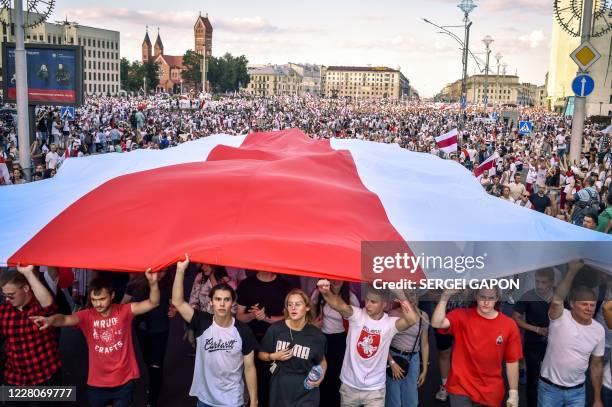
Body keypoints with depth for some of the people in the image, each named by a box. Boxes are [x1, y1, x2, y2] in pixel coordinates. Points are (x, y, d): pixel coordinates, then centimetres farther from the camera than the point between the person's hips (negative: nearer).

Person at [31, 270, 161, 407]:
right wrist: (51, 320, -50)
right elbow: (65, 319, -27)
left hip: (125, 380, -2)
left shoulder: (124, 311, -10)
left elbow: (153, 303, -19)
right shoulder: (87, 316, -8)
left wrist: (153, 283, -38)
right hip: (97, 383, 2)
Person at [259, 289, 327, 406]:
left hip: (306, 391, -1)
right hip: (280, 389, 1)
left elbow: (322, 360, 8)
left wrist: (321, 377, -9)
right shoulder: (275, 329, -9)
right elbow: (262, 354, 5)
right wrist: (274, 356, -13)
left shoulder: (316, 335, -9)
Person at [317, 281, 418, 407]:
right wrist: (326, 292, -51)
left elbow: (412, 320, -30)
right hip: (349, 385, 1)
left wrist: (401, 294, -33)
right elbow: (339, 305, -31)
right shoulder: (357, 315, -12)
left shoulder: (389, 323, -11)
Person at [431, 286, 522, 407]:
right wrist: (445, 297, -35)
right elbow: (437, 323, -25)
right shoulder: (462, 316, -8)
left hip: (491, 393, 2)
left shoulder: (509, 325, -5)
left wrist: (513, 393, 1)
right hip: (461, 388, -2)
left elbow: (512, 361, 0)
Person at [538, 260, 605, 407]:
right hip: (550, 388, -3)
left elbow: (597, 365, 6)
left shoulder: (599, 330, -2)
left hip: (577, 391, 3)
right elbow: (557, 300, -39)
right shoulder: (560, 318, -15)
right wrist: (572, 271, -45)